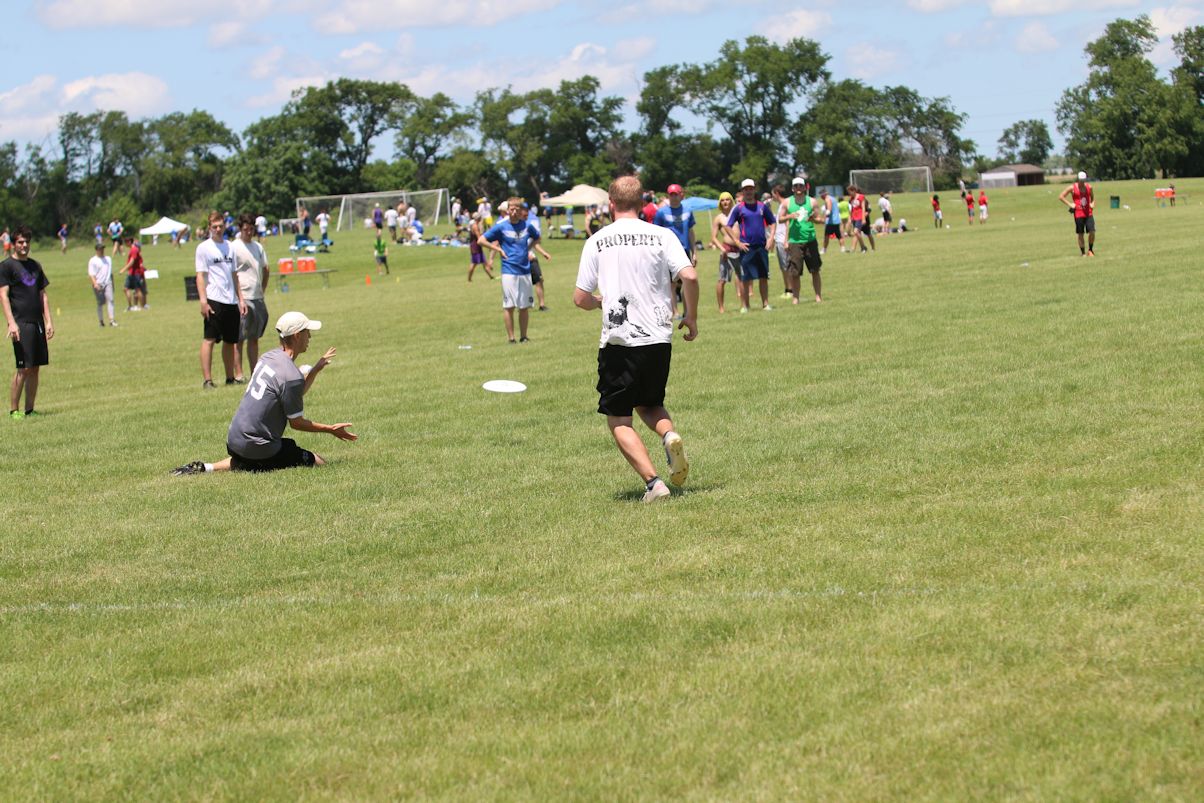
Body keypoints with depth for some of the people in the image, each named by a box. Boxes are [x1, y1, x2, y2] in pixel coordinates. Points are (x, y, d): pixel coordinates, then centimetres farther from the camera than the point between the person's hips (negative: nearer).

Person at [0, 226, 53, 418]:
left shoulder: (35, 265, 17)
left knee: (35, 368, 5)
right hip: (21, 323, -6)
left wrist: (48, 321, 12)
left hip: (37, 323, 6)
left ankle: (29, 409, 11)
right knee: (23, 368, -10)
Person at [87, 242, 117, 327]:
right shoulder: (93, 261, -1)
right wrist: (95, 284, -24)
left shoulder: (108, 259, 17)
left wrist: (112, 284, 25)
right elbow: (91, 274, -10)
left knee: (110, 300, -13)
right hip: (98, 284, -3)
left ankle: (111, 320, -20)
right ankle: (101, 321, 12)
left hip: (107, 283, 3)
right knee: (100, 303, 2)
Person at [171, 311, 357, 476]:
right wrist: (330, 429, -2)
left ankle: (206, 468, 12)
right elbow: (296, 422, -10)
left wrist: (316, 369, 20)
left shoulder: (268, 357, 7)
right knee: (319, 463, -7)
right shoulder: (291, 376, -19)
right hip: (257, 446, -9)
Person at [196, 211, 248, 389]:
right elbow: (200, 276, -7)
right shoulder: (204, 248, -2)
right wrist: (203, 301, -15)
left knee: (230, 341, 10)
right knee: (209, 339, -9)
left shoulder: (229, 247, 16)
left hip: (231, 301, 6)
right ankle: (207, 379, -10)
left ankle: (230, 377, 18)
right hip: (213, 300, -6)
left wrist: (241, 298, 16)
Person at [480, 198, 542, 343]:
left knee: (525, 306, 7)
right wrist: (498, 250, -5)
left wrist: (528, 249, 12)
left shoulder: (527, 226, 7)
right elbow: (481, 240, -1)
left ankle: (523, 337, 16)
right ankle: (511, 338, 2)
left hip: (525, 271, 4)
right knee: (509, 306, -3)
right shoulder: (501, 227, -3)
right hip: (509, 272, -4)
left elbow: (537, 238, 27)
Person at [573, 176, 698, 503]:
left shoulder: (597, 242, 1)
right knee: (649, 404, 24)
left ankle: (653, 481, -12)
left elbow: (580, 298, 1)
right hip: (658, 339, 2)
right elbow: (689, 277, -11)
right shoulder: (661, 236, 1)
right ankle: (669, 434, -9)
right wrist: (691, 316, 5)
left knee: (619, 420, 6)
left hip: (618, 341, -2)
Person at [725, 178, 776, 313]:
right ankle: (745, 305, 4)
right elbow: (728, 226, 1)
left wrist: (771, 237, 2)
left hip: (762, 246, 3)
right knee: (745, 279, -1)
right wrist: (738, 243, -6)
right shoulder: (739, 208, 0)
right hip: (746, 247, -3)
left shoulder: (762, 206, 8)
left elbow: (773, 222, 16)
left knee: (764, 277, 4)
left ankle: (765, 304, 10)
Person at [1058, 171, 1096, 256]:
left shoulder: (1089, 187, 7)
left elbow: (1092, 197, 25)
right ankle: (1083, 253, 11)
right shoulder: (1072, 188, -3)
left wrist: (1092, 203, 4)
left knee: (1092, 232, -9)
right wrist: (1070, 204, -6)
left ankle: (1090, 250, 9)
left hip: (1088, 213, 2)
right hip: (1078, 214, -2)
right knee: (1080, 234, 1)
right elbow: (1061, 197, 2)